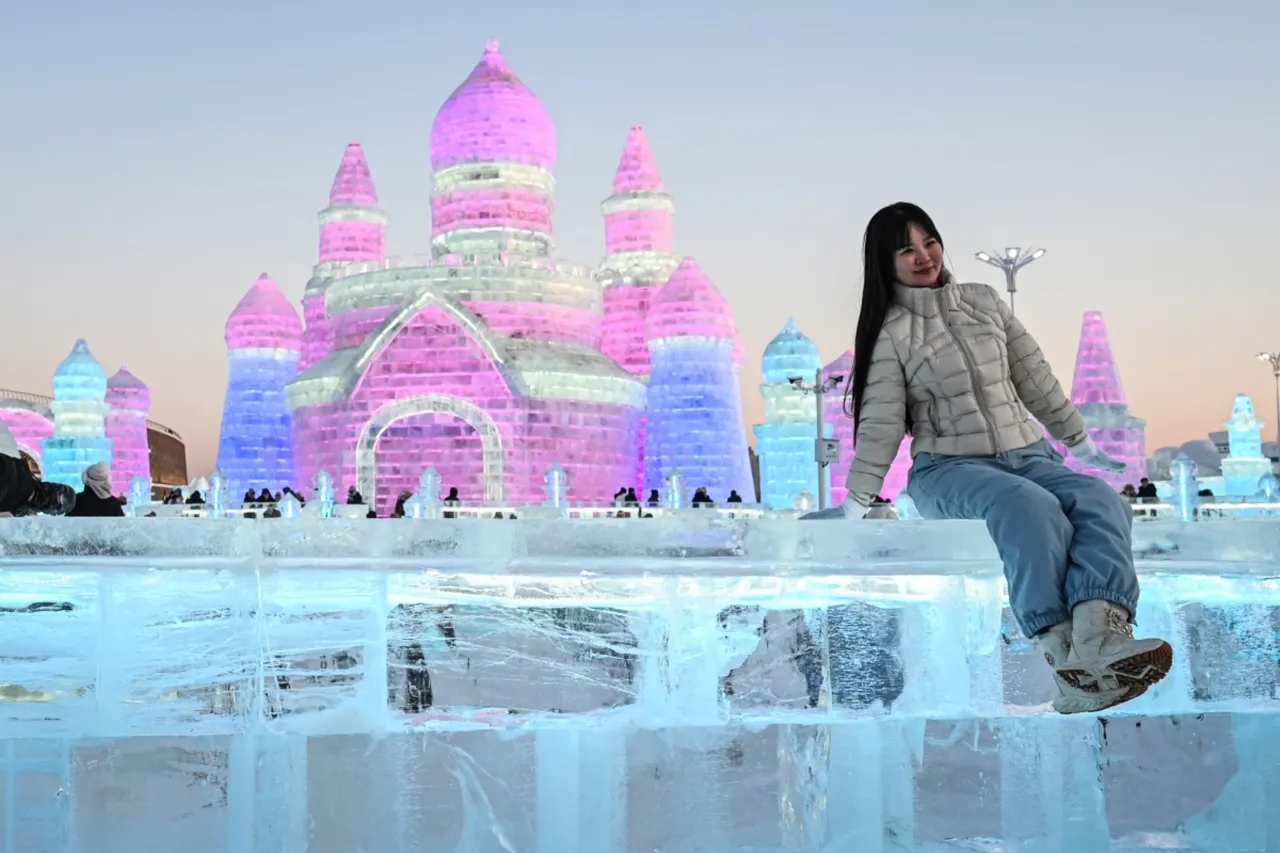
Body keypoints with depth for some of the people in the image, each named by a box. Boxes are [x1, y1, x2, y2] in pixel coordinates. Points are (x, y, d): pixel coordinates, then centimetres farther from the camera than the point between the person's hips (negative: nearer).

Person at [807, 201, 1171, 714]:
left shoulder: (984, 301, 14)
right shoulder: (891, 331, 1)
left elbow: (1035, 379, 18)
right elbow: (880, 424, -4)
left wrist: (1080, 444, 21)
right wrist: (856, 504, -11)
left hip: (1028, 454, 5)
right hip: (949, 469, -4)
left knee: (1103, 502, -28)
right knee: (1032, 507, -37)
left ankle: (1098, 641, -54)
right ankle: (1067, 662, -45)